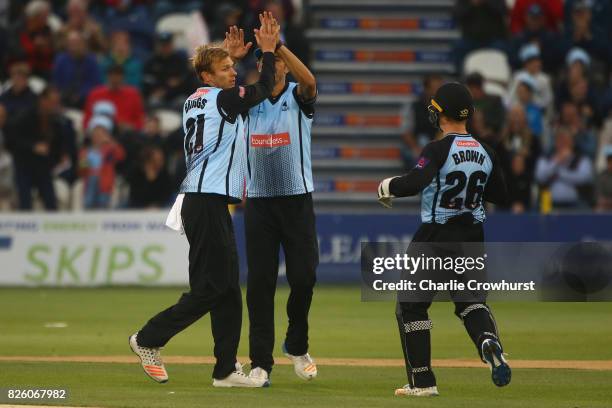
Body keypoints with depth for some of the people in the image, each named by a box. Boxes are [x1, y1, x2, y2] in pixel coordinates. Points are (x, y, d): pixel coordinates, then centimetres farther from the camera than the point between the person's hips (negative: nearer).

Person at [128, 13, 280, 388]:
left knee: (227, 287, 8)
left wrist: (234, 54, 31)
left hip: (199, 200, 10)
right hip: (208, 203, -10)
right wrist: (267, 50, 14)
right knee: (210, 287, -8)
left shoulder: (195, 101, 15)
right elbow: (265, 89, 2)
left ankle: (226, 370, 7)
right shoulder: (223, 99, -9)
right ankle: (149, 339, 0)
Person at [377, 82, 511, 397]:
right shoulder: (485, 153, 4)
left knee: (411, 306, 8)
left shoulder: (438, 150, -15)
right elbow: (501, 196, 13)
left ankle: (422, 382, 6)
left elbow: (414, 183, -30)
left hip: (435, 238, -5)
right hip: (472, 236, 5)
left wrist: (387, 186, -12)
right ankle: (488, 340, -17)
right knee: (469, 299, 17)